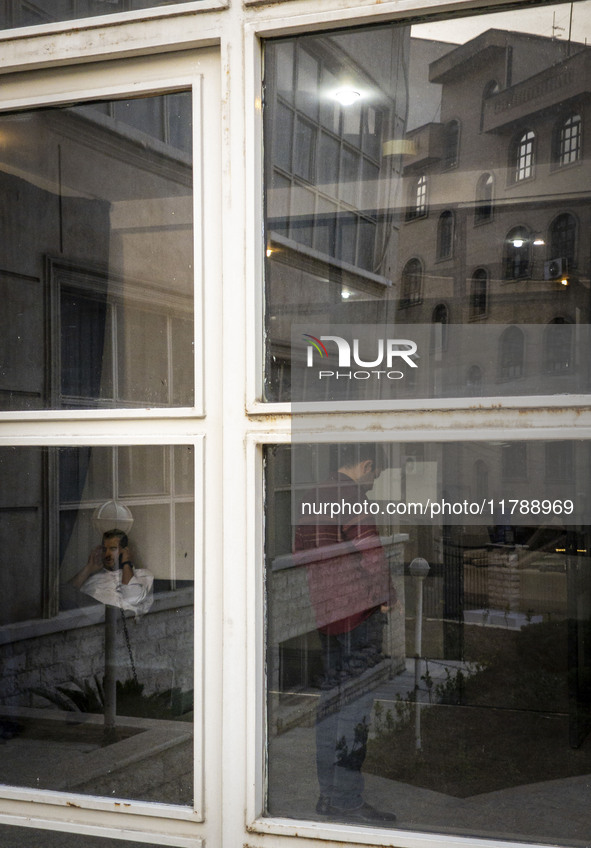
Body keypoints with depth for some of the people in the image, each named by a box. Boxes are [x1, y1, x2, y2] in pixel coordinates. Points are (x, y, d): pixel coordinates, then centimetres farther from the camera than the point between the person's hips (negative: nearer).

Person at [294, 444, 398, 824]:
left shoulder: (314, 497, 14)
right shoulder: (354, 497, -12)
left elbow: (300, 551, 21)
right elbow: (371, 550, -16)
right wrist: (384, 596, -5)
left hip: (326, 609, 9)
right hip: (358, 608, -9)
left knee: (332, 694, 14)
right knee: (355, 701, -6)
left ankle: (328, 793, 19)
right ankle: (347, 799, -4)